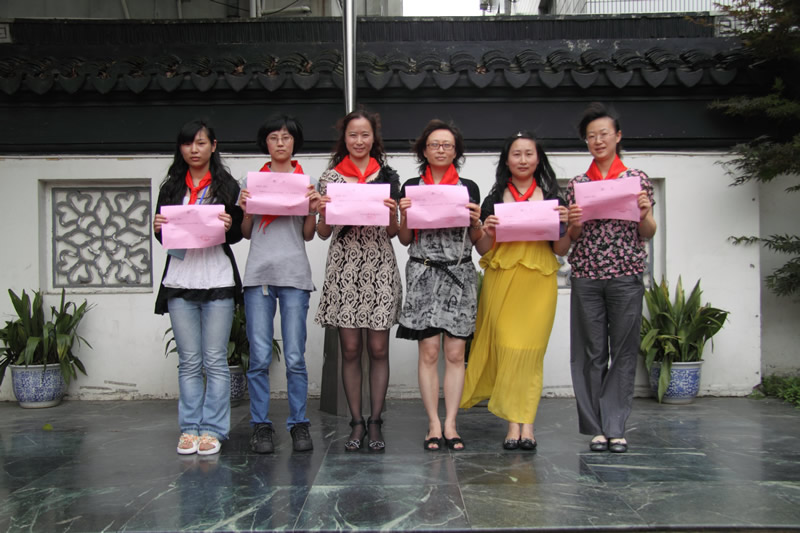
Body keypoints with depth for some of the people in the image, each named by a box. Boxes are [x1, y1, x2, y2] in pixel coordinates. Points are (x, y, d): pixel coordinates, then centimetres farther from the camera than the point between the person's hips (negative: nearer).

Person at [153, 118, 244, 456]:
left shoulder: (227, 186, 6)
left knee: (215, 360, -1)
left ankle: (213, 429, 6)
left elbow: (238, 235, 4)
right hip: (179, 281, 3)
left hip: (218, 280, -3)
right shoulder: (171, 188, 15)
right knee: (188, 361, 5)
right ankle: (190, 428, 12)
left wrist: (229, 226, -17)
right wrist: (158, 229, -6)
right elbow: (162, 233, 15)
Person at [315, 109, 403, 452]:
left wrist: (392, 213, -11)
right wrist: (323, 211, -10)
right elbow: (323, 233, 9)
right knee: (350, 349, 1)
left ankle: (375, 422, 11)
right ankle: (356, 423, 12)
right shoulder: (330, 177, 9)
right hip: (343, 267, 0)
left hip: (380, 268, 0)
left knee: (378, 349, 0)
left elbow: (393, 233, 9)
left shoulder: (387, 177, 9)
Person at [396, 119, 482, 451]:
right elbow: (405, 240, 10)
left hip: (460, 275, 1)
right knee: (429, 351, -3)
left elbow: (477, 240, 13)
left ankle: (450, 423, 6)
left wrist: (475, 221, -6)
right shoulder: (411, 187, 8)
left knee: (455, 352, -1)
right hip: (423, 274, -1)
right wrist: (404, 216, -7)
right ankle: (434, 423, 4)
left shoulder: (469, 188, 10)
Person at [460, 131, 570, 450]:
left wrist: (564, 225, -7)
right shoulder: (494, 199, 10)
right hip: (501, 280, 0)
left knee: (530, 350, -4)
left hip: (539, 282, 0)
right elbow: (483, 251, 10)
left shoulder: (551, 197, 11)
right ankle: (518, 423, 1)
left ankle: (521, 421, 2)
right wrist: (487, 231, -9)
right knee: (507, 348, -5)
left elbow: (561, 250, 10)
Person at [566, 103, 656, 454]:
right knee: (591, 351, 2)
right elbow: (572, 237, 11)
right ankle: (597, 427, 11)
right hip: (586, 276, 1)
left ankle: (616, 428, 8)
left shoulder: (637, 179, 8)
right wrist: (573, 222, -9)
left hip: (626, 276, -1)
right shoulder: (577, 184, 11)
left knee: (623, 351, 0)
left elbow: (647, 234, 8)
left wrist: (645, 212, -11)